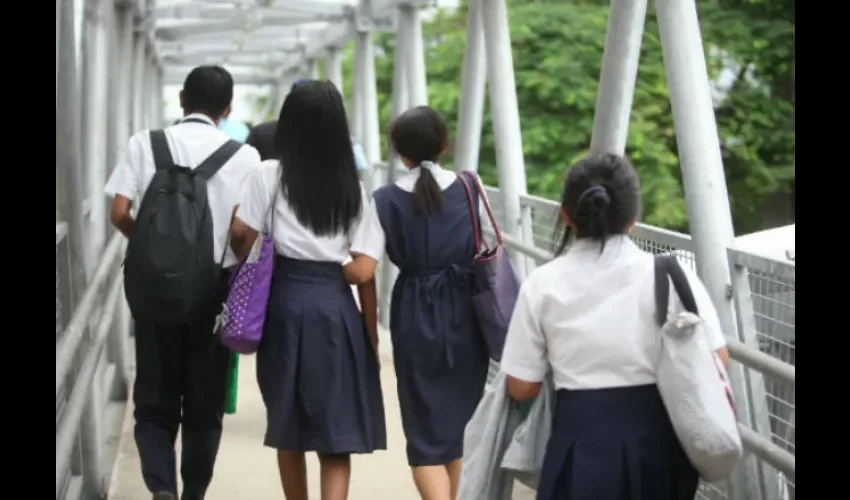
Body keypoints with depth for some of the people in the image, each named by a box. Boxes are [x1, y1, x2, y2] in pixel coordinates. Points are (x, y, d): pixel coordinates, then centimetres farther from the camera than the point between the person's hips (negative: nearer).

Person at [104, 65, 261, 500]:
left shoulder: (144, 144, -1)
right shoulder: (243, 155, -3)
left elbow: (120, 214, -6)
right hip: (215, 287, 0)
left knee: (154, 399, 9)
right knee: (205, 403, 14)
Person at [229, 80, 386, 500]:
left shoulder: (269, 175, -1)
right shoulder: (353, 188, 3)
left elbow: (241, 236, -6)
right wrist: (372, 334, 9)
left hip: (285, 303, 0)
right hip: (336, 306, 0)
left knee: (289, 425, 16)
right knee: (337, 434, 2)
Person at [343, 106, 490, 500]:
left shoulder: (386, 200, -8)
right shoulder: (469, 189, -1)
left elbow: (362, 271, -14)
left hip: (416, 316, -3)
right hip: (465, 313, 3)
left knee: (425, 427, 2)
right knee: (458, 414, 20)